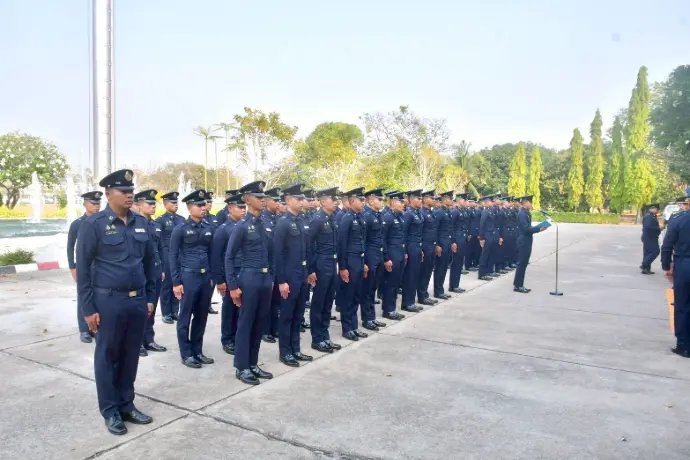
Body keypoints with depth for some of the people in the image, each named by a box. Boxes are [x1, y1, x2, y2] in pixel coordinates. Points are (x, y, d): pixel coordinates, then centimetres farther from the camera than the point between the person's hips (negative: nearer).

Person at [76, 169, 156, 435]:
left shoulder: (141, 223, 6)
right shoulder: (93, 224, -8)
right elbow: (82, 268, -7)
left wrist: (150, 298, 10)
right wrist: (88, 308, -9)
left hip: (138, 300, 5)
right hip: (109, 301, -5)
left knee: (131, 356, 14)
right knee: (107, 357, 9)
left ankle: (127, 405, 30)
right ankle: (110, 411, 24)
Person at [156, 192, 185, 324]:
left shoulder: (182, 219, 10)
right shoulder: (160, 220, -2)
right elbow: (158, 242, -4)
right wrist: (160, 260, -7)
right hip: (167, 257, -4)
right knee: (166, 285, 3)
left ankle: (175, 311, 18)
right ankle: (166, 313, 12)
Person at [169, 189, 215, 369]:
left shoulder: (208, 228, 8)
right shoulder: (180, 229, -6)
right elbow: (173, 256, -6)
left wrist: (212, 277, 11)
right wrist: (176, 282, -10)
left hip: (206, 277, 5)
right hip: (188, 276, -5)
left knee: (201, 317, 12)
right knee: (185, 317, 5)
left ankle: (197, 351, 24)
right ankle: (186, 354, 16)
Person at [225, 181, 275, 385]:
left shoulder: (266, 224, 10)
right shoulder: (242, 226, -8)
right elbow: (229, 257, -9)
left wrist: (272, 278, 13)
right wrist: (233, 286, -12)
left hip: (266, 279, 6)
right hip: (249, 279, -6)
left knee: (260, 323, 13)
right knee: (245, 323, 3)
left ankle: (253, 364, 25)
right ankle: (241, 367, 14)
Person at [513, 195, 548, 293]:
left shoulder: (526, 213, 14)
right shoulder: (522, 213, -16)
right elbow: (526, 228, -23)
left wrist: (538, 228, 2)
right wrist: (539, 229, -17)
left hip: (526, 242, 10)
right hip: (523, 242, -10)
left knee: (523, 264, 12)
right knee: (521, 264, -5)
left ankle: (519, 285, 17)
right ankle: (517, 285, 1)